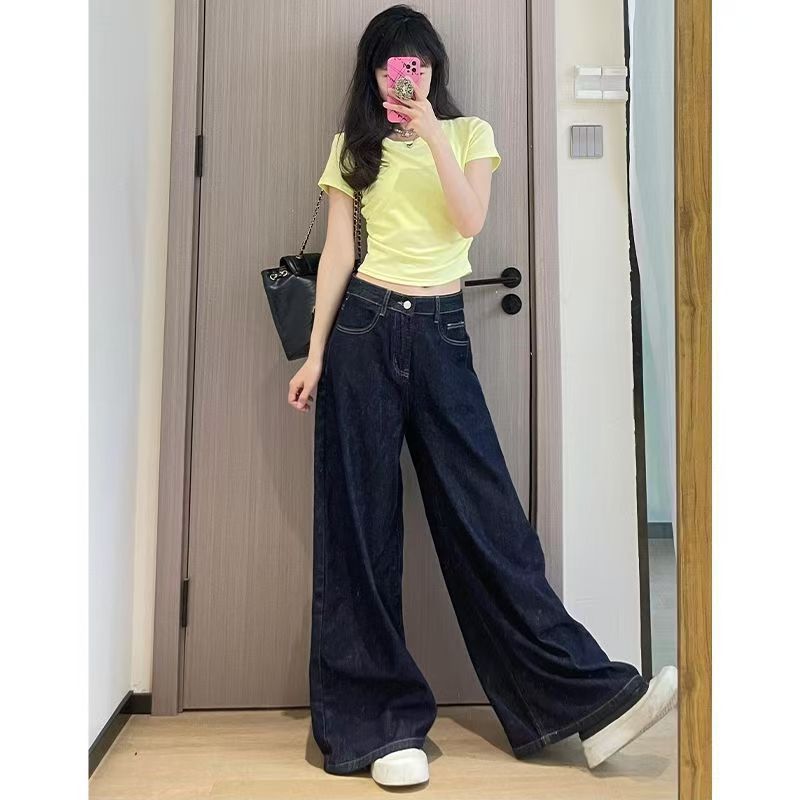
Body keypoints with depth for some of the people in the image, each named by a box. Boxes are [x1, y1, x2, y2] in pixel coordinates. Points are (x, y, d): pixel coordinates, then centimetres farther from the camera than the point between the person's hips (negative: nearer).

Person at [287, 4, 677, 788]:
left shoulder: (468, 132, 13)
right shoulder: (353, 145, 12)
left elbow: (469, 221, -5)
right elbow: (337, 253, 6)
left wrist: (431, 132, -9)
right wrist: (314, 355, 0)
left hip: (441, 334, 0)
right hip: (365, 328, 1)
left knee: (484, 514, -4)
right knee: (360, 523, -1)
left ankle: (592, 696, 7)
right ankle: (380, 722, 11)